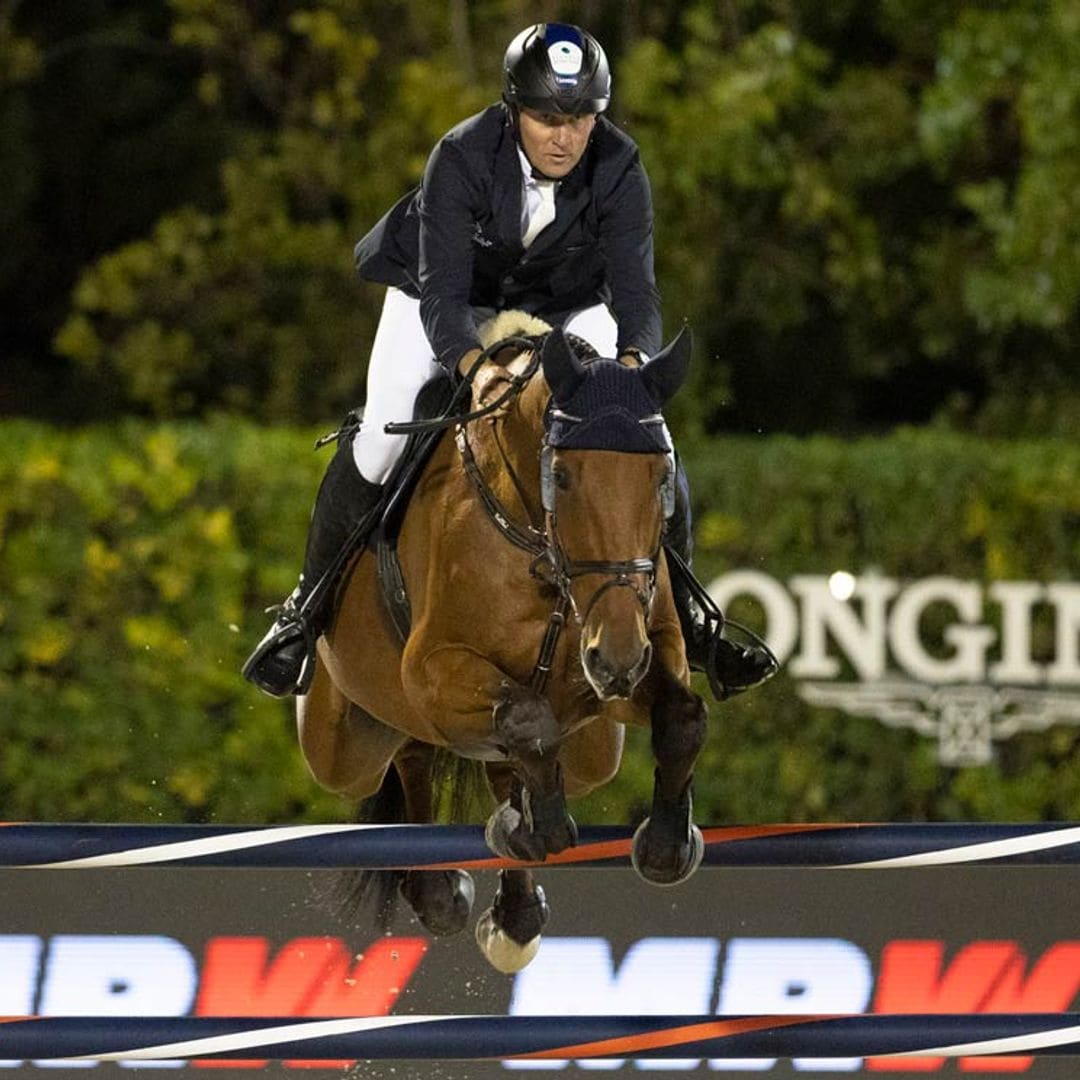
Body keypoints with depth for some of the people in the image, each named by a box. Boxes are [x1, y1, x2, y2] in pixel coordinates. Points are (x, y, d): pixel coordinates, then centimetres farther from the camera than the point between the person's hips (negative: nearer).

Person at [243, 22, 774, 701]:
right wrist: (474, 365, -62)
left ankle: (683, 614, 5)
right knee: (381, 436, -19)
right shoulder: (462, 158, -34)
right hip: (443, 305, -2)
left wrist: (632, 361, -57)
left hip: (566, 306, 2)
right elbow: (442, 290, -41)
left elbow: (634, 283, -34)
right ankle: (310, 607, 1)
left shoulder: (618, 169, -28)